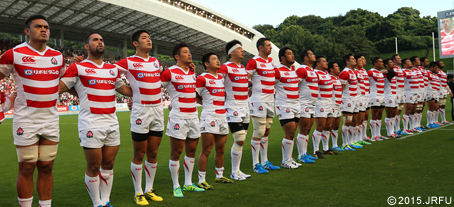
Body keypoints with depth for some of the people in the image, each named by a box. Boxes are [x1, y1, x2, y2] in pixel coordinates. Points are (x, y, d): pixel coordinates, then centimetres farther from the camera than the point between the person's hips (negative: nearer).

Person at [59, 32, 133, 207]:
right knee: (93, 167, 2)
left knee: (108, 164, 11)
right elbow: (57, 88, -3)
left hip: (112, 123, 5)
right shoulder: (78, 68, -1)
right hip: (91, 125, -5)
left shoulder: (113, 69, 16)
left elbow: (124, 89, 28)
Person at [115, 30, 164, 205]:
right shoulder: (128, 62, -5)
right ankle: (138, 193, 16)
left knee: (153, 153, 12)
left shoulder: (156, 62, 13)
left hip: (158, 111, 5)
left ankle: (149, 190, 25)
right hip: (141, 112, -5)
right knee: (139, 154, 3)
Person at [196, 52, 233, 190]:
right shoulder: (202, 78, -7)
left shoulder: (222, 78, 16)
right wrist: (207, 104, -3)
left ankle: (219, 176, 28)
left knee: (220, 149, 14)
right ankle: (201, 180, 2)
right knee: (206, 150, -5)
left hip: (222, 117, 7)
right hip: (209, 118, -7)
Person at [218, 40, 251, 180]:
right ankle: (234, 172, 5)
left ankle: (238, 170, 20)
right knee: (239, 141, -9)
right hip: (234, 109, -8)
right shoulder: (226, 67, -10)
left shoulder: (243, 67, 15)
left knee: (241, 141, 10)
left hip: (245, 108, 8)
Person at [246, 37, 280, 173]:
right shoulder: (254, 61, -11)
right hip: (258, 100, -8)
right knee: (258, 133, -5)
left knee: (266, 131, 13)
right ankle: (256, 164, 3)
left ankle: (265, 162, 22)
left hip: (270, 100, 8)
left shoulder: (271, 60, 14)